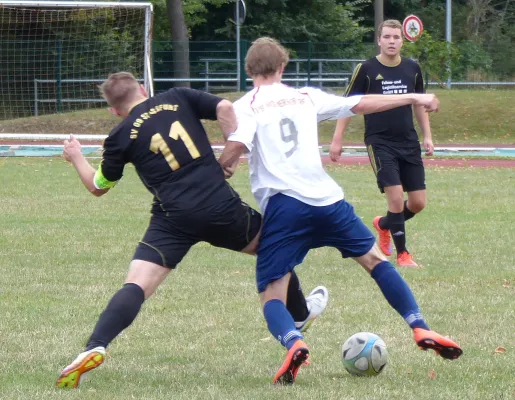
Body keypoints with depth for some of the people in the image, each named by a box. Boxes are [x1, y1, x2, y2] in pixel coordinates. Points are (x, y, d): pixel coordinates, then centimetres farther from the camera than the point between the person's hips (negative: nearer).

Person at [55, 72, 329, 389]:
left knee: (136, 287, -9)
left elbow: (98, 187, 17)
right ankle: (300, 314, 48)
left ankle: (95, 349, -30)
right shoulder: (178, 99, 10)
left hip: (174, 219, -2)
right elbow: (225, 109, -4)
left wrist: (76, 157, 35)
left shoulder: (122, 135, 6)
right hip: (221, 206, 2)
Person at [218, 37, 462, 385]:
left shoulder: (246, 107, 5)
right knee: (375, 258, 23)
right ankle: (420, 328, 15)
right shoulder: (306, 97, 16)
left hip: (282, 206, -3)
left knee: (272, 296, 1)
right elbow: (363, 104, 22)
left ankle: (294, 343, -31)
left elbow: (235, 149, -14)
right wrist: (413, 98, 34)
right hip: (327, 199, 3)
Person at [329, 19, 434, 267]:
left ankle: (383, 225, 33)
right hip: (380, 143, -5)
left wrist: (427, 135, 11)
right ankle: (402, 254, -2)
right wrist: (337, 140, -3)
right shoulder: (366, 70, -7)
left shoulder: (412, 69, 5)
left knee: (418, 203, 3)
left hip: (409, 143, 5)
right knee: (396, 198, -16)